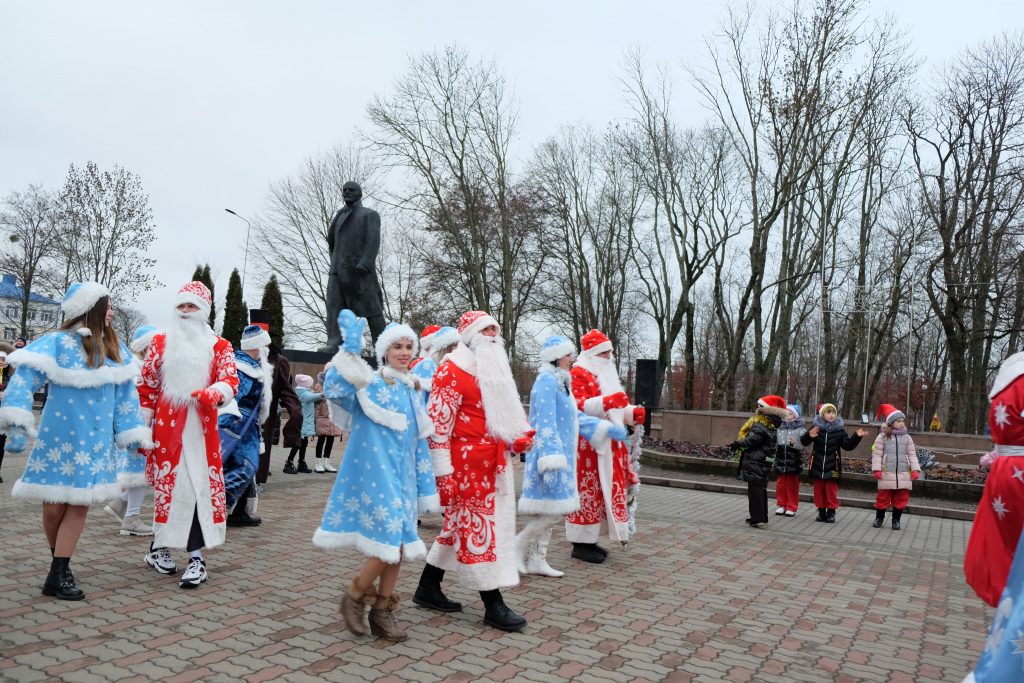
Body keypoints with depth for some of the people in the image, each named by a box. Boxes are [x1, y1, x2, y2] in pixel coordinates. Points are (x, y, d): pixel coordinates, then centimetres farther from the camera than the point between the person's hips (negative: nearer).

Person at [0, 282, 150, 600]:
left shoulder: (115, 348, 6)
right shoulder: (58, 343, -10)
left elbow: (125, 395, 9)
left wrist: (133, 434, 6)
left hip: (95, 440, 4)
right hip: (60, 436, -4)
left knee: (79, 503, 3)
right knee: (54, 504, 5)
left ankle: (58, 574, 12)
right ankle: (60, 562, 30)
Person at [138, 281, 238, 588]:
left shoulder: (219, 346, 6)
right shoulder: (161, 341, 9)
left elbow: (230, 380, -7)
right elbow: (146, 386, 10)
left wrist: (213, 393, -29)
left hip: (201, 427, 0)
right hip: (167, 426, 1)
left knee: (199, 485, -4)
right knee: (168, 483, 6)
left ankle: (196, 556, 0)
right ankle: (159, 547, 23)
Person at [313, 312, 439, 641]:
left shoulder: (414, 391, 14)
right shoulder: (369, 383, -5)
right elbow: (334, 389, -26)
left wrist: (425, 485, 16)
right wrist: (351, 349, -33)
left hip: (402, 476, 7)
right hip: (374, 473, -7)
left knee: (398, 543, 8)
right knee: (388, 543, -11)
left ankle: (382, 612, 22)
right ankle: (354, 598, 14)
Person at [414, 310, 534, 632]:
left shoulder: (494, 370, 18)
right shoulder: (452, 371, -12)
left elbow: (506, 412, 26)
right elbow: (438, 424, -16)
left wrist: (520, 436, 5)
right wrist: (443, 473, -19)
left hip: (492, 465, 10)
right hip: (466, 466, -9)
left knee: (460, 526, 16)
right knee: (478, 529, -2)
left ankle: (428, 589, 29)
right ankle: (493, 606, 8)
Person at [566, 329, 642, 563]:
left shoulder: (607, 374, 20)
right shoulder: (579, 374, -9)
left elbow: (615, 408, 26)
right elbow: (577, 406, -22)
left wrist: (633, 413, 7)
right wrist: (606, 402, -33)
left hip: (608, 442, 9)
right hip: (588, 443, -9)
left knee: (603, 489, 11)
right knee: (588, 490, -7)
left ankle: (589, 539, 20)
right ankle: (580, 543, 1)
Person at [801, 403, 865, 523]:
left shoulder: (839, 429, -2)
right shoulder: (816, 427, -3)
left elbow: (848, 445, 0)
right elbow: (804, 442, -9)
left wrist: (857, 436, -15)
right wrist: (809, 435, -31)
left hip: (832, 467, -1)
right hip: (818, 465, 1)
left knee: (831, 491, 5)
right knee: (819, 490, 9)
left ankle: (831, 512, 15)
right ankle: (821, 511, 19)